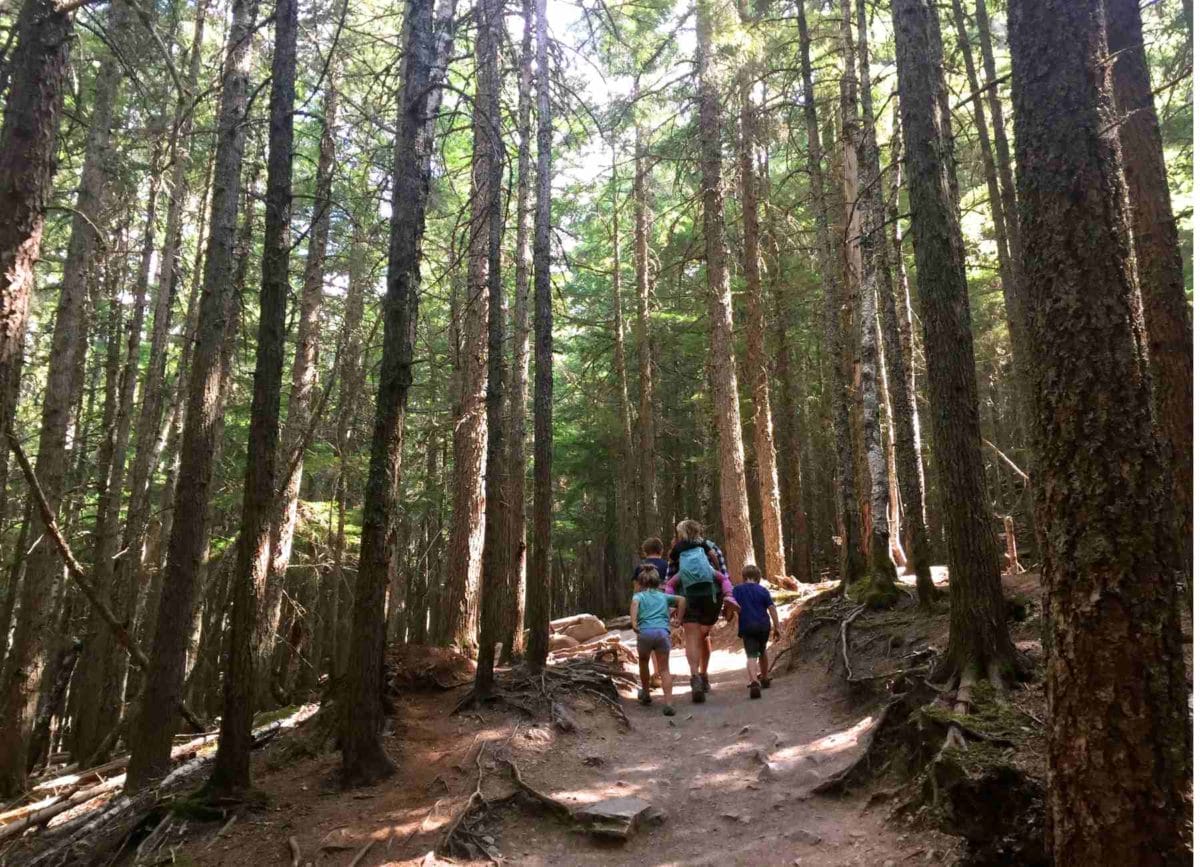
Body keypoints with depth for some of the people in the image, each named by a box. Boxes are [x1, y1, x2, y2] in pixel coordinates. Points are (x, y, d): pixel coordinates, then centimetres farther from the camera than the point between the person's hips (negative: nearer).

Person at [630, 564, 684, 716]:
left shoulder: (639, 595, 19)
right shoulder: (664, 596, 27)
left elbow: (634, 604, -6)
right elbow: (681, 600, 13)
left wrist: (633, 623, -17)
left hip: (645, 632, -1)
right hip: (663, 632, 1)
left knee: (643, 661, 27)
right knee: (664, 669, 3)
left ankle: (645, 694, 40)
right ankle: (668, 704, -12)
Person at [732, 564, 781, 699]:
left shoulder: (737, 590, 3)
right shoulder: (763, 590, 6)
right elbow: (772, 609, 1)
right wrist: (776, 628, 4)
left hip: (747, 627, -2)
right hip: (763, 626, 3)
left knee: (751, 656, -9)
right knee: (762, 651, 25)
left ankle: (754, 682, -32)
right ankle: (764, 678, 40)